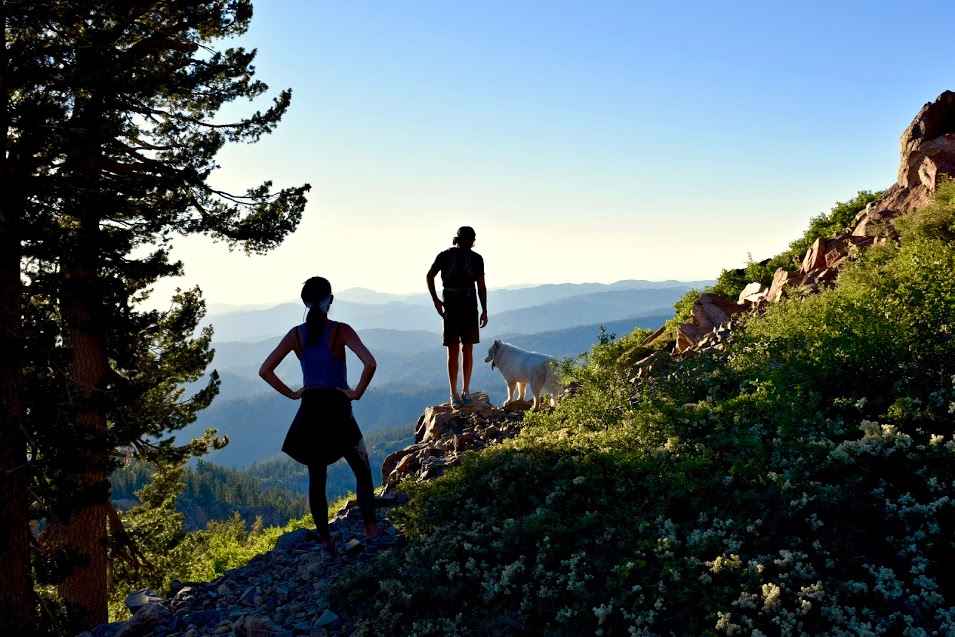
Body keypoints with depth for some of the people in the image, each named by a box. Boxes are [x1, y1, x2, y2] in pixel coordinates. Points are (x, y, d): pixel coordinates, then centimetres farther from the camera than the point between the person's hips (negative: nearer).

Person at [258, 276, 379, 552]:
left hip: (309, 411, 3)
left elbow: (265, 370, 0)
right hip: (338, 409, -3)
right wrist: (358, 392, -11)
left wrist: (290, 393, 6)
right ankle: (371, 529, 5)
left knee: (316, 479, 16)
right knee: (362, 473, 13)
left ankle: (325, 539, 21)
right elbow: (370, 363, -24)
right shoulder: (341, 331, -11)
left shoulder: (296, 334, 0)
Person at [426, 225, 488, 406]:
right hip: (450, 307, -2)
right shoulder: (445, 256, -3)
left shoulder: (476, 259, 3)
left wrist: (484, 311, 3)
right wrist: (436, 300, 3)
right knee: (453, 351, -2)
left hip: (469, 307, 2)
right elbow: (430, 276, 10)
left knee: (468, 349, 3)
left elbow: (481, 286, 7)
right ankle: (454, 394, 1)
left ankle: (466, 390, 13)